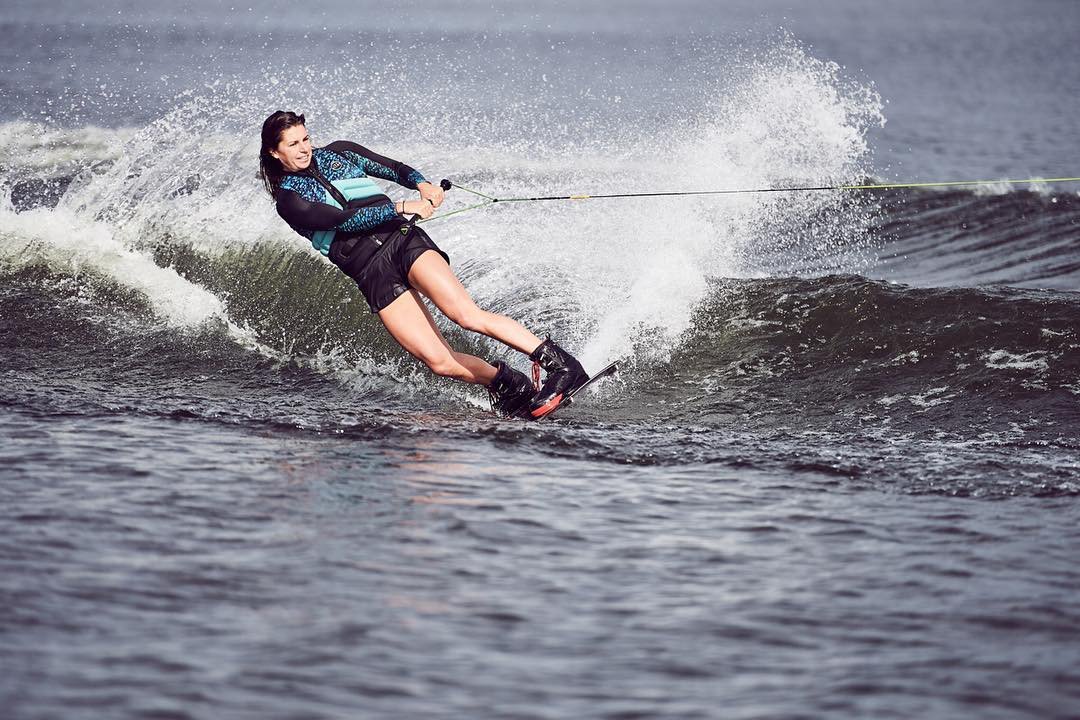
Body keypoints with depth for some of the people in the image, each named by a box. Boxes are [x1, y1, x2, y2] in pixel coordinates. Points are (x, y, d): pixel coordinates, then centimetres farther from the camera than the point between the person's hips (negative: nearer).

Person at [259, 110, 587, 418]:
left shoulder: (338, 153, 16)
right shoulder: (289, 200, 4)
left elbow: (395, 169, 21)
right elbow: (341, 218, -9)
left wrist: (422, 184, -1)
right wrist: (401, 207, -14)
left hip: (402, 240, 1)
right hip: (372, 274, -1)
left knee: (467, 314, -22)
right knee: (438, 361, -15)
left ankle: (563, 366, -25)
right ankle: (509, 382, 6)